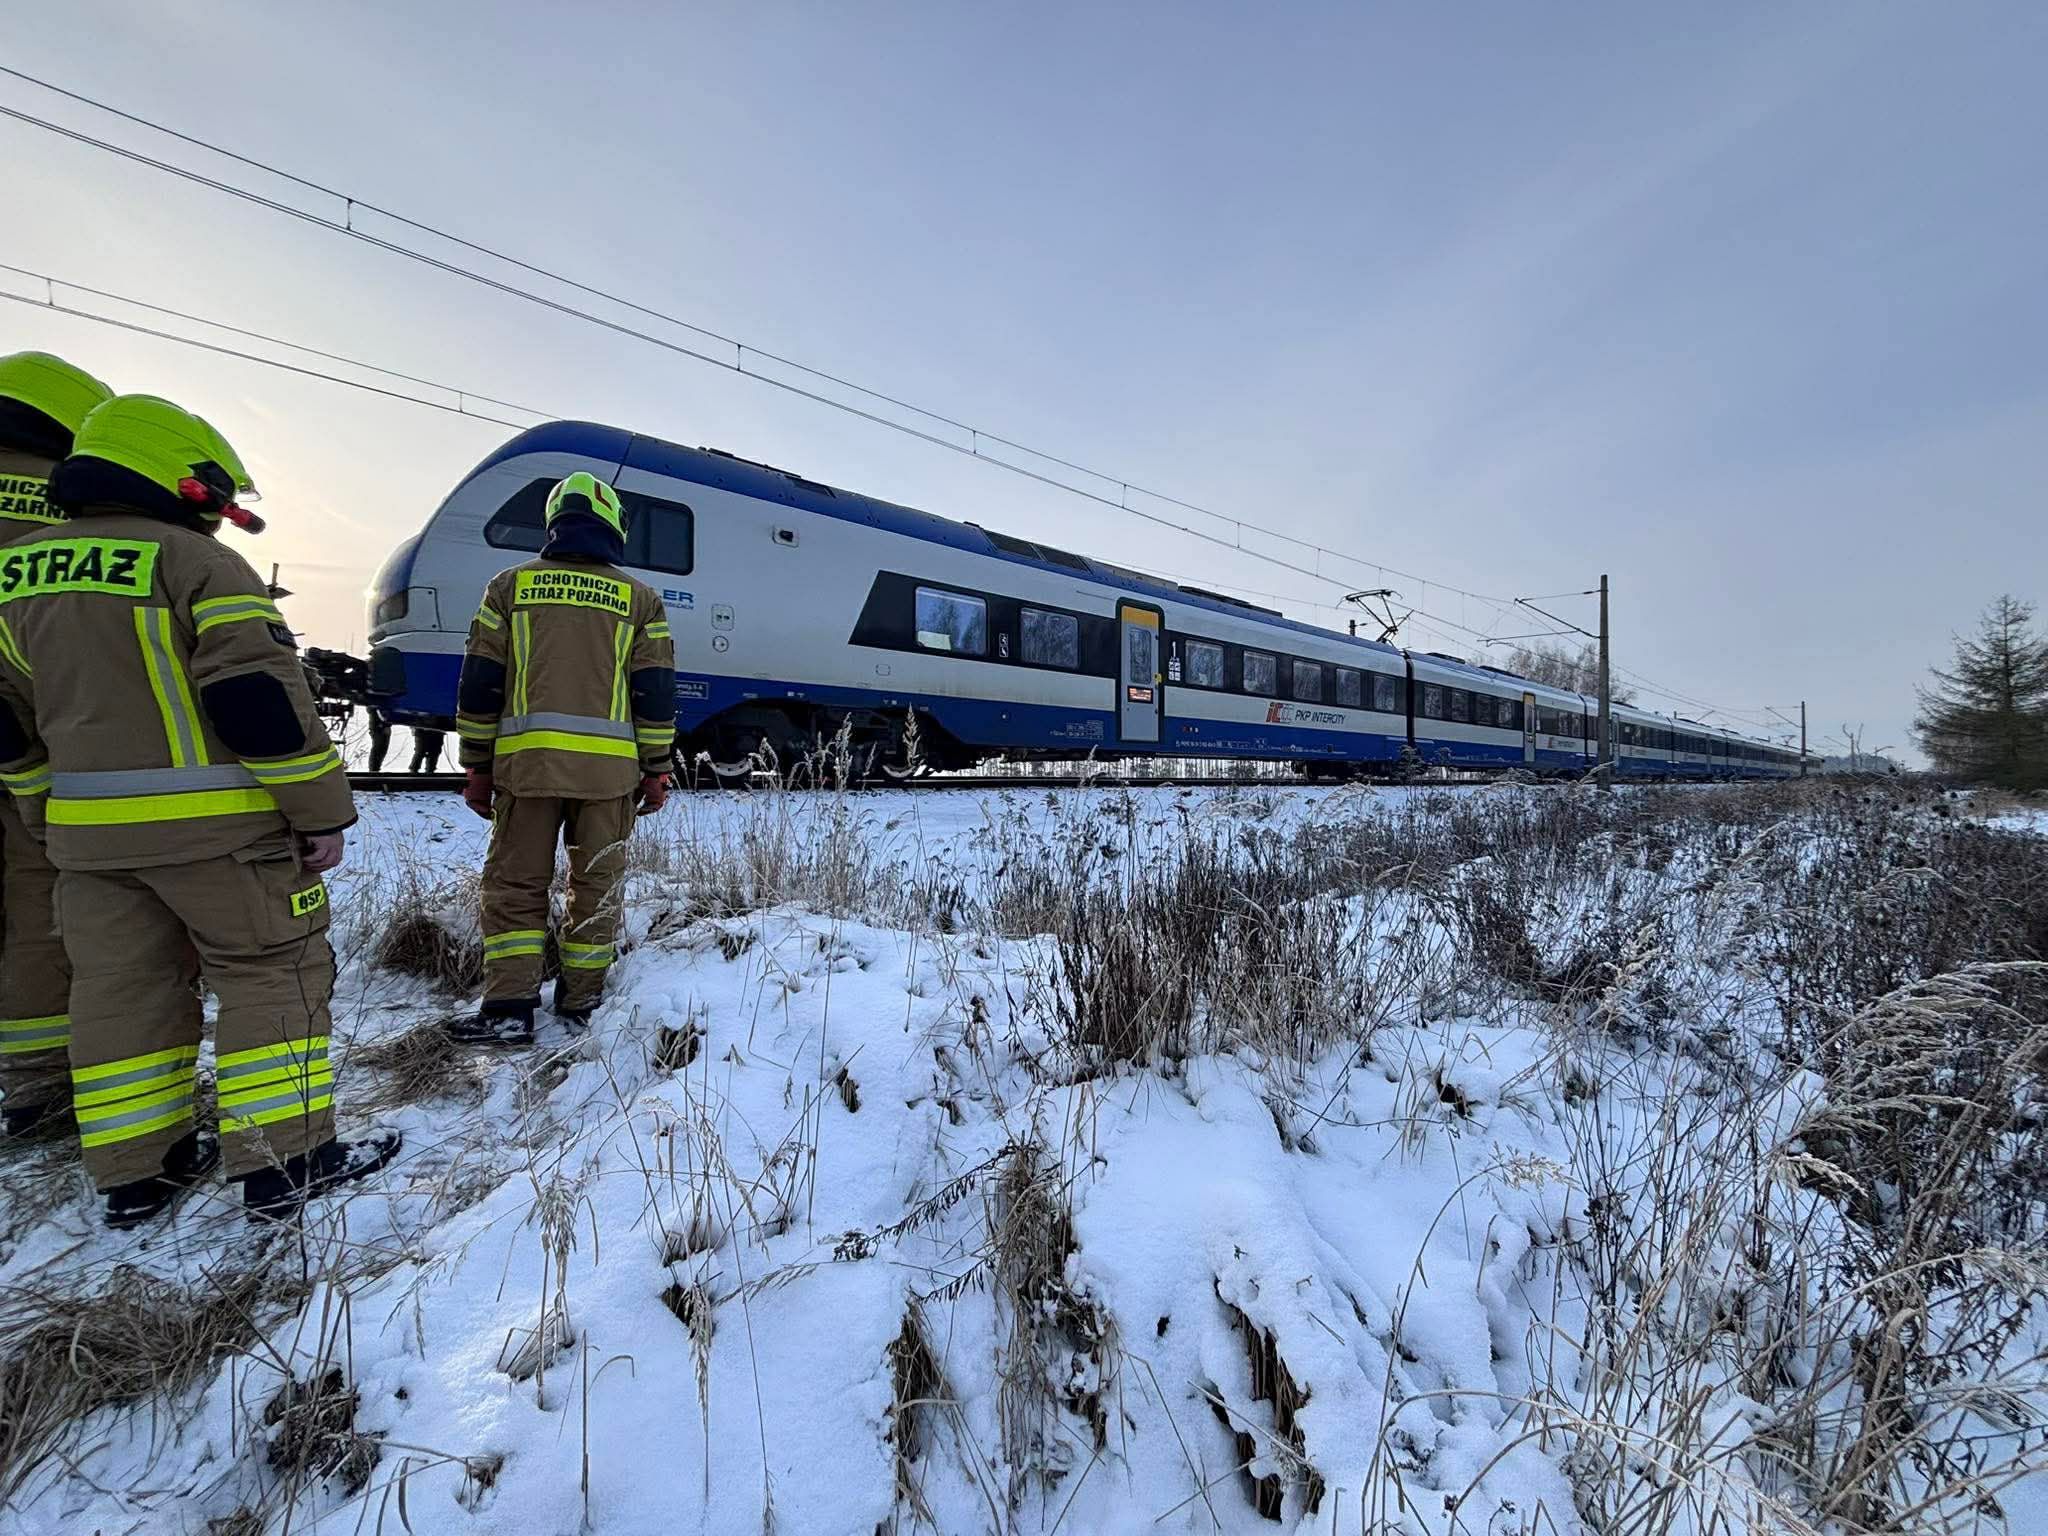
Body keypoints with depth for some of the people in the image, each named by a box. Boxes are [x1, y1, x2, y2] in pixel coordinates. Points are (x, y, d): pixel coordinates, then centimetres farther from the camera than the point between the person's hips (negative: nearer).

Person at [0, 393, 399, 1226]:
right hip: (216, 826, -7)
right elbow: (263, 702, -18)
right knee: (274, 977, 2)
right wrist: (320, 811, -13)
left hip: (89, 830, 7)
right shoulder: (200, 565, -10)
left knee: (120, 991, 14)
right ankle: (285, 1159, 6)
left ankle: (134, 1172, 22)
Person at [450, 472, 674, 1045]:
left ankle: (509, 1007, 4)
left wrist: (477, 767, 12)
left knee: (515, 883, 8)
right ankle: (579, 1002, 17)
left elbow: (479, 684, 6)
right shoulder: (639, 598, 7)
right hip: (609, 768, 0)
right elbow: (655, 694, 3)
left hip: (527, 761, 0)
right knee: (596, 884, 9)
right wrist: (655, 771, 9)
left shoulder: (511, 585, 10)